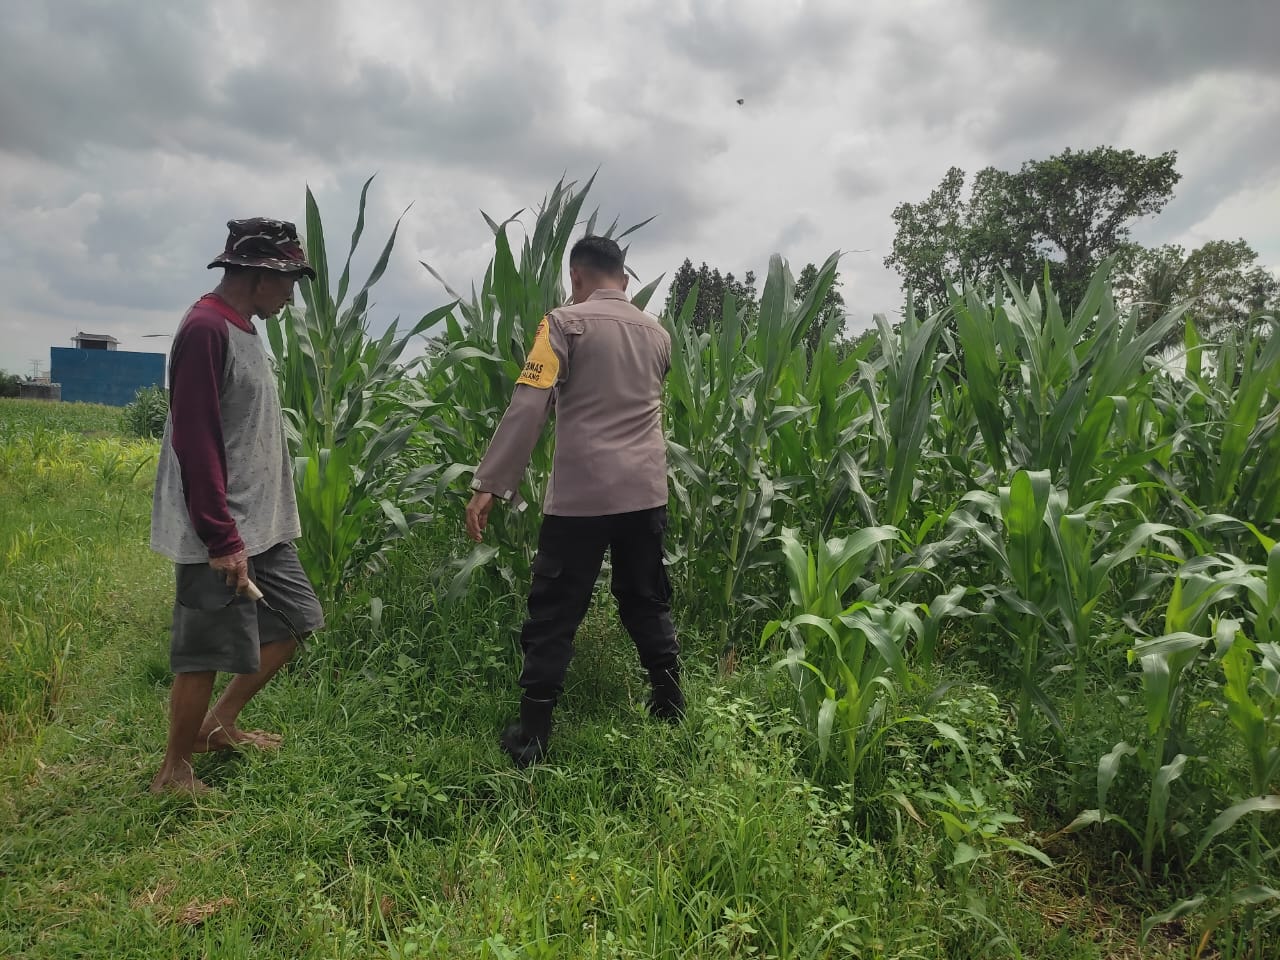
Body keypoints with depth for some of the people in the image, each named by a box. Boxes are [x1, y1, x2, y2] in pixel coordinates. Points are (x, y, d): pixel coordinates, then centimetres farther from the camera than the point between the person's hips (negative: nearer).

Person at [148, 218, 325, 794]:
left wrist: (253, 529, 19)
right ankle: (174, 772, 21)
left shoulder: (242, 330, 13)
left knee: (298, 619, 15)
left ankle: (219, 726, 30)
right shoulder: (206, 329, -16)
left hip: (261, 529, 10)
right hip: (219, 538, -10)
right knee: (206, 654, 1)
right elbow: (195, 443, -21)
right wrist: (223, 540, -21)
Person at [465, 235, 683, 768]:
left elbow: (526, 408, -14)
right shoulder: (657, 334, 13)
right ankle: (670, 705, 25)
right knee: (647, 602, 19)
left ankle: (532, 735, 9)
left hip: (581, 494, -5)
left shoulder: (566, 322, -4)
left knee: (552, 614, 4)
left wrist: (488, 485, -14)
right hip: (645, 492, 5)